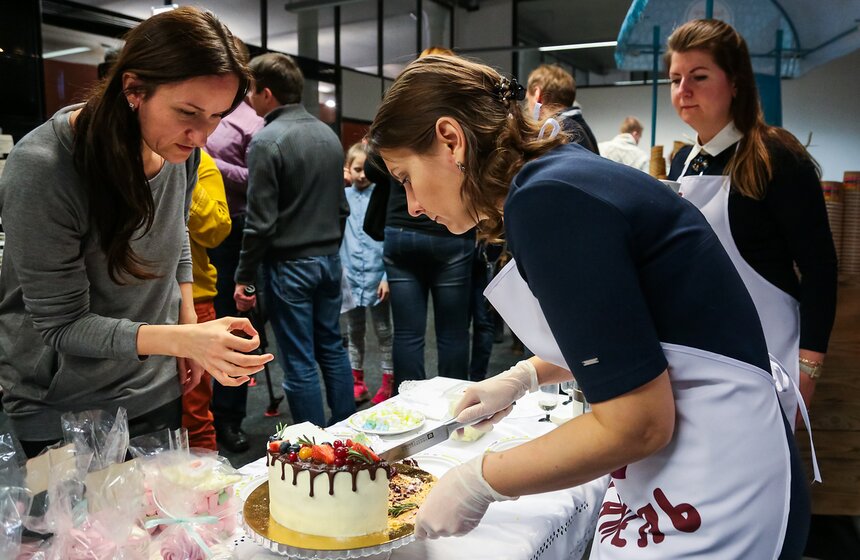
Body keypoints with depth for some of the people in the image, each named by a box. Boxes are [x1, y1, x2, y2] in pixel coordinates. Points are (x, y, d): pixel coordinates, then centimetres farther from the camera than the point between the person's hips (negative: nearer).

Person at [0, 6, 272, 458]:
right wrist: (181, 340, -36)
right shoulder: (42, 169, -27)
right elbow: (62, 326, -23)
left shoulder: (180, 147, -9)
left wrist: (188, 318, 5)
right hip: (62, 407, -5)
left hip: (157, 388, 6)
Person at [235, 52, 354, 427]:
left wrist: (244, 277, -8)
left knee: (300, 363, 2)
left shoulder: (267, 140, -14)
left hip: (289, 265, -7)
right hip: (330, 259, 7)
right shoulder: (328, 135, 8)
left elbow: (261, 222, -16)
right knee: (332, 348, 17)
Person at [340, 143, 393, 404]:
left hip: (377, 276, -3)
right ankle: (357, 382, 27)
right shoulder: (342, 197, 2)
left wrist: (388, 276, -11)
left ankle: (388, 382, 21)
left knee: (383, 331, 10)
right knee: (354, 332, 14)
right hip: (350, 275, 3)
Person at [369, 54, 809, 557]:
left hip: (711, 495, -8)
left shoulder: (549, 199, -22)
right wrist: (524, 376, 17)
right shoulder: (566, 175, 6)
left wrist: (479, 483, -12)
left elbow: (635, 424, -22)